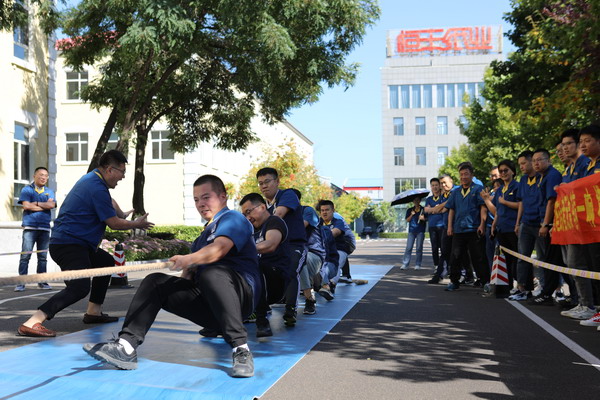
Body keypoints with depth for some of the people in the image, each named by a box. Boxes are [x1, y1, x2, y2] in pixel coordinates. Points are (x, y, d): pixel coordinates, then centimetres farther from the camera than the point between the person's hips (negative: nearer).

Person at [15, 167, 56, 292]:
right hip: (30, 227, -3)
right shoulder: (26, 190, 7)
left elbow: (51, 204, -3)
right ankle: (21, 283, -4)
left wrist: (36, 203, -6)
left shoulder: (49, 191, 15)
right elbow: (26, 205, -8)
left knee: (43, 257, 6)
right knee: (25, 255, -7)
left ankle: (42, 282, 12)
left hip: (45, 228, 3)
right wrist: (44, 207, -3)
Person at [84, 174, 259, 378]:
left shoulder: (233, 218, 1)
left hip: (241, 296, -8)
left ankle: (241, 349, -38)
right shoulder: (205, 233, 29)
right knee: (155, 282, -2)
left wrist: (189, 259, -38)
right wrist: (187, 272, -1)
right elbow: (189, 274, 23)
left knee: (212, 273, -39)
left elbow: (219, 248, -22)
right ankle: (126, 347, -15)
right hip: (206, 301, 8)